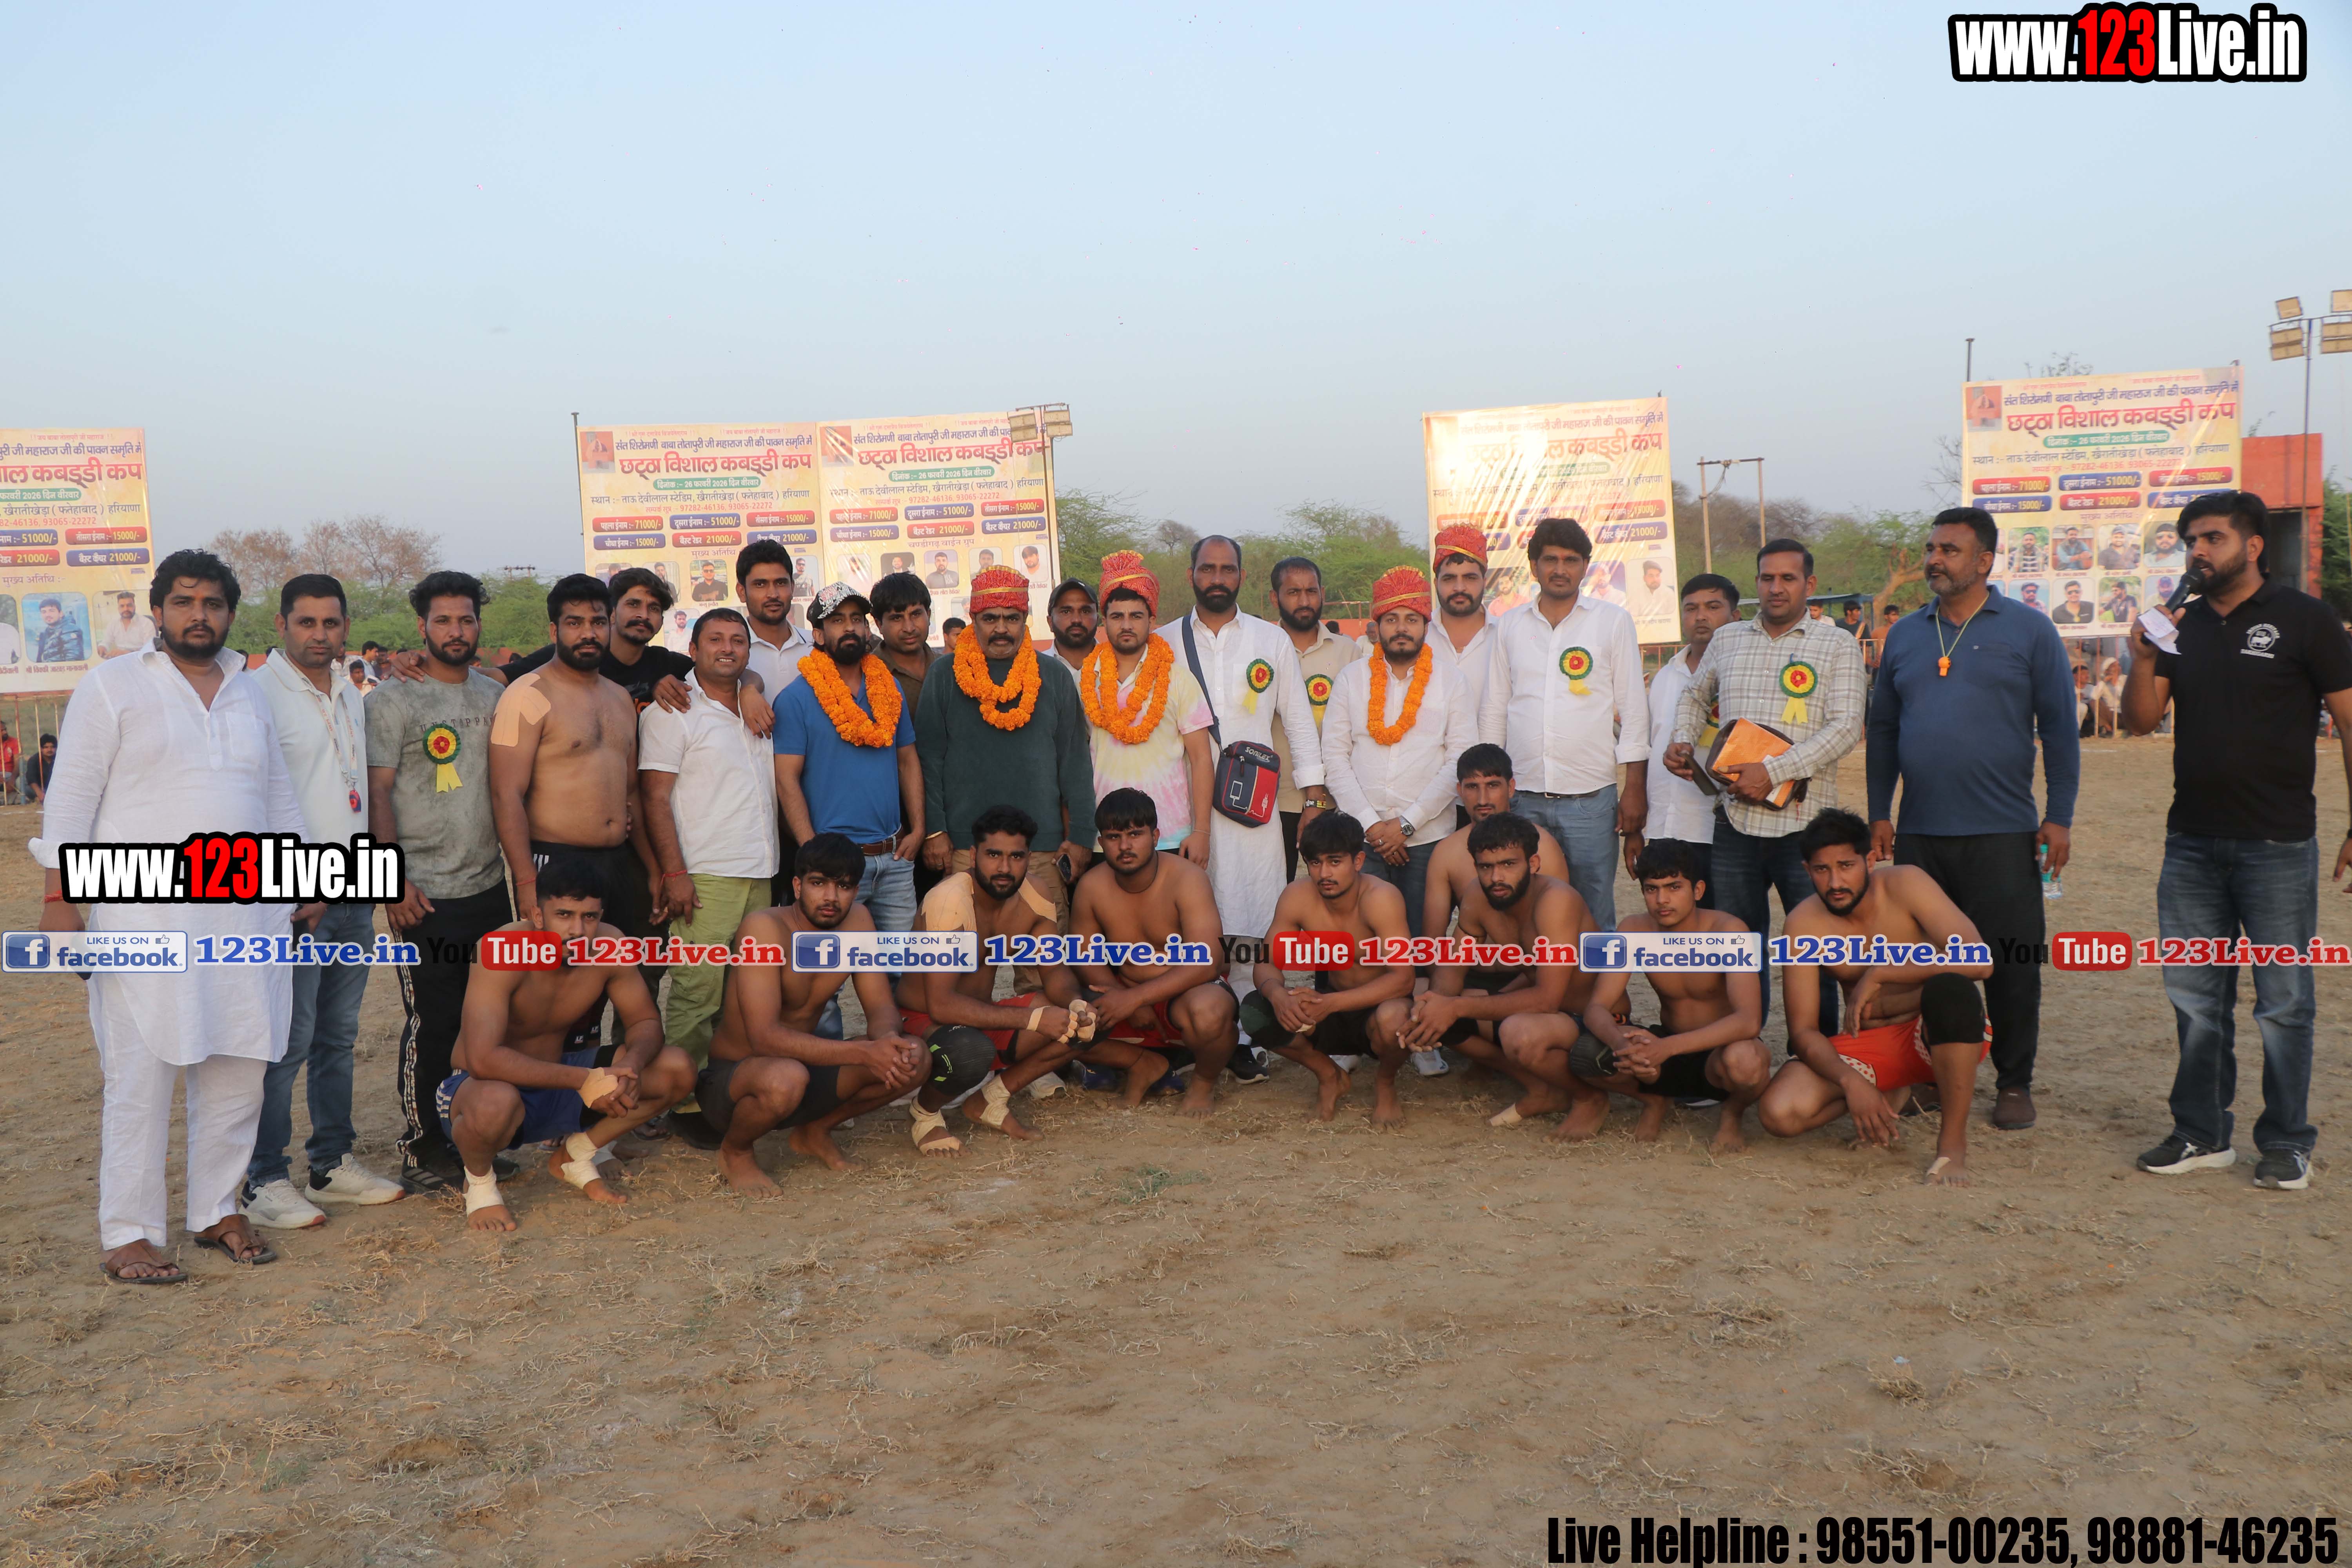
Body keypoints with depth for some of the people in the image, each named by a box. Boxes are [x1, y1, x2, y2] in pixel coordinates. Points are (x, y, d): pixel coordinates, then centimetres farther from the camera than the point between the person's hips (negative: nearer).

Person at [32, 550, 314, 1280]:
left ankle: (217, 1211, 20)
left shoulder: (250, 693, 16)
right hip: (145, 916, -5)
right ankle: (128, 1235, 4)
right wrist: (59, 895, -10)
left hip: (246, 911, 5)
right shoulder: (114, 685, 1)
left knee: (239, 1071, 6)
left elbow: (280, 796, 23)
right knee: (142, 1076, -4)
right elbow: (70, 796, -3)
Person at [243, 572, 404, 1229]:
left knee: (338, 1036, 13)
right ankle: (265, 1182, 3)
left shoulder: (352, 697, 15)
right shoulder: (259, 694, -8)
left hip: (353, 894, 7)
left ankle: (333, 1164, 22)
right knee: (286, 1043, -5)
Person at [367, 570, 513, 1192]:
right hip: (427, 894, -5)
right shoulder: (393, 700, -4)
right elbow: (376, 793, -8)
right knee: (431, 1025, -1)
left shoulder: (496, 696, 12)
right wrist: (394, 879, -14)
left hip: (491, 885, 5)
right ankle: (421, 1149, 11)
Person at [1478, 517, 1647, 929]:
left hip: (1591, 798, -2)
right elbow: (1494, 711, 14)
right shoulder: (1509, 627, 10)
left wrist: (1635, 788, -4)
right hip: (1523, 799, 2)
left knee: (1594, 915, 2)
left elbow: (1632, 708, 3)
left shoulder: (1613, 622, 5)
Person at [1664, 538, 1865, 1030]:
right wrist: (1683, 742, 10)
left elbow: (1846, 727, -10)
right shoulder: (1726, 640, 13)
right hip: (1735, 820, 3)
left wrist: (1773, 773, -18)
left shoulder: (1836, 645, 1)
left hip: (1804, 820, -3)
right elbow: (1695, 697, 30)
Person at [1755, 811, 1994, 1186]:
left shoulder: (1904, 885, -17)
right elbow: (1803, 1031, -11)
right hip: (1870, 1043, 3)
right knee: (1779, 1112, -22)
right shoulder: (1804, 924, -11)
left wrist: (1880, 974, -27)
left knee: (1951, 989, -38)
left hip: (1939, 1034, -3)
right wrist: (1851, 1082, -28)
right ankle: (1897, 1093, 9)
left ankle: (1953, 1142, -21)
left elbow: (1978, 959, -29)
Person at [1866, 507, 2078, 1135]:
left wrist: (2060, 817, -5)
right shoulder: (1904, 635, 10)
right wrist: (1879, 814, 9)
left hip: (2003, 833, -3)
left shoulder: (2028, 632, 0)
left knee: (2011, 965, 2)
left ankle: (2014, 1084, 15)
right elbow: (1882, 729, 14)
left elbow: (2060, 728, 0)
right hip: (1919, 833, 3)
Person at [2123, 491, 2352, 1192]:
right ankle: (2201, 1134, 21)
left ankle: (2286, 1144, 15)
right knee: (2195, 997, 10)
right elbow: (2142, 720, 8)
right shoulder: (2183, 625, 10)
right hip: (2192, 844, 5)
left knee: (2284, 1001, 4)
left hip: (2278, 844, -5)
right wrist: (2143, 658, -10)